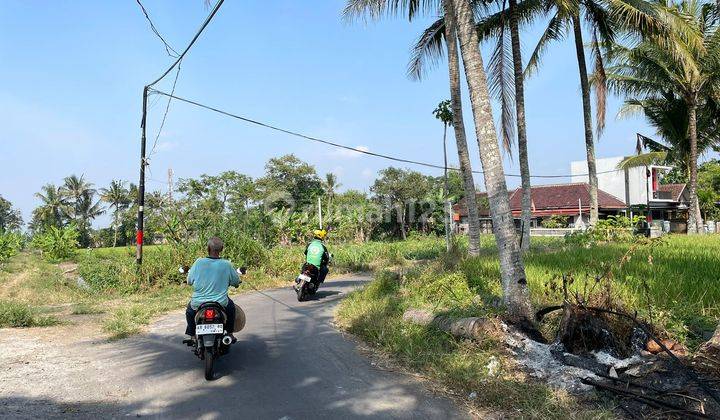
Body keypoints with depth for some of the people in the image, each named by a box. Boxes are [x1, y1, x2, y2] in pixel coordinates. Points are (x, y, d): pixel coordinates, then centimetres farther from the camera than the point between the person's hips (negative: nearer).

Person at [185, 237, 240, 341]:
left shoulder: (198, 262, -11)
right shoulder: (226, 264, -10)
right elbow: (236, 282, 2)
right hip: (221, 303, 0)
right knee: (231, 307, 34)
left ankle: (192, 335, 36)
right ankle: (229, 333, 35)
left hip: (198, 303, 0)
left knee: (189, 309, 35)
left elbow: (189, 281, 0)